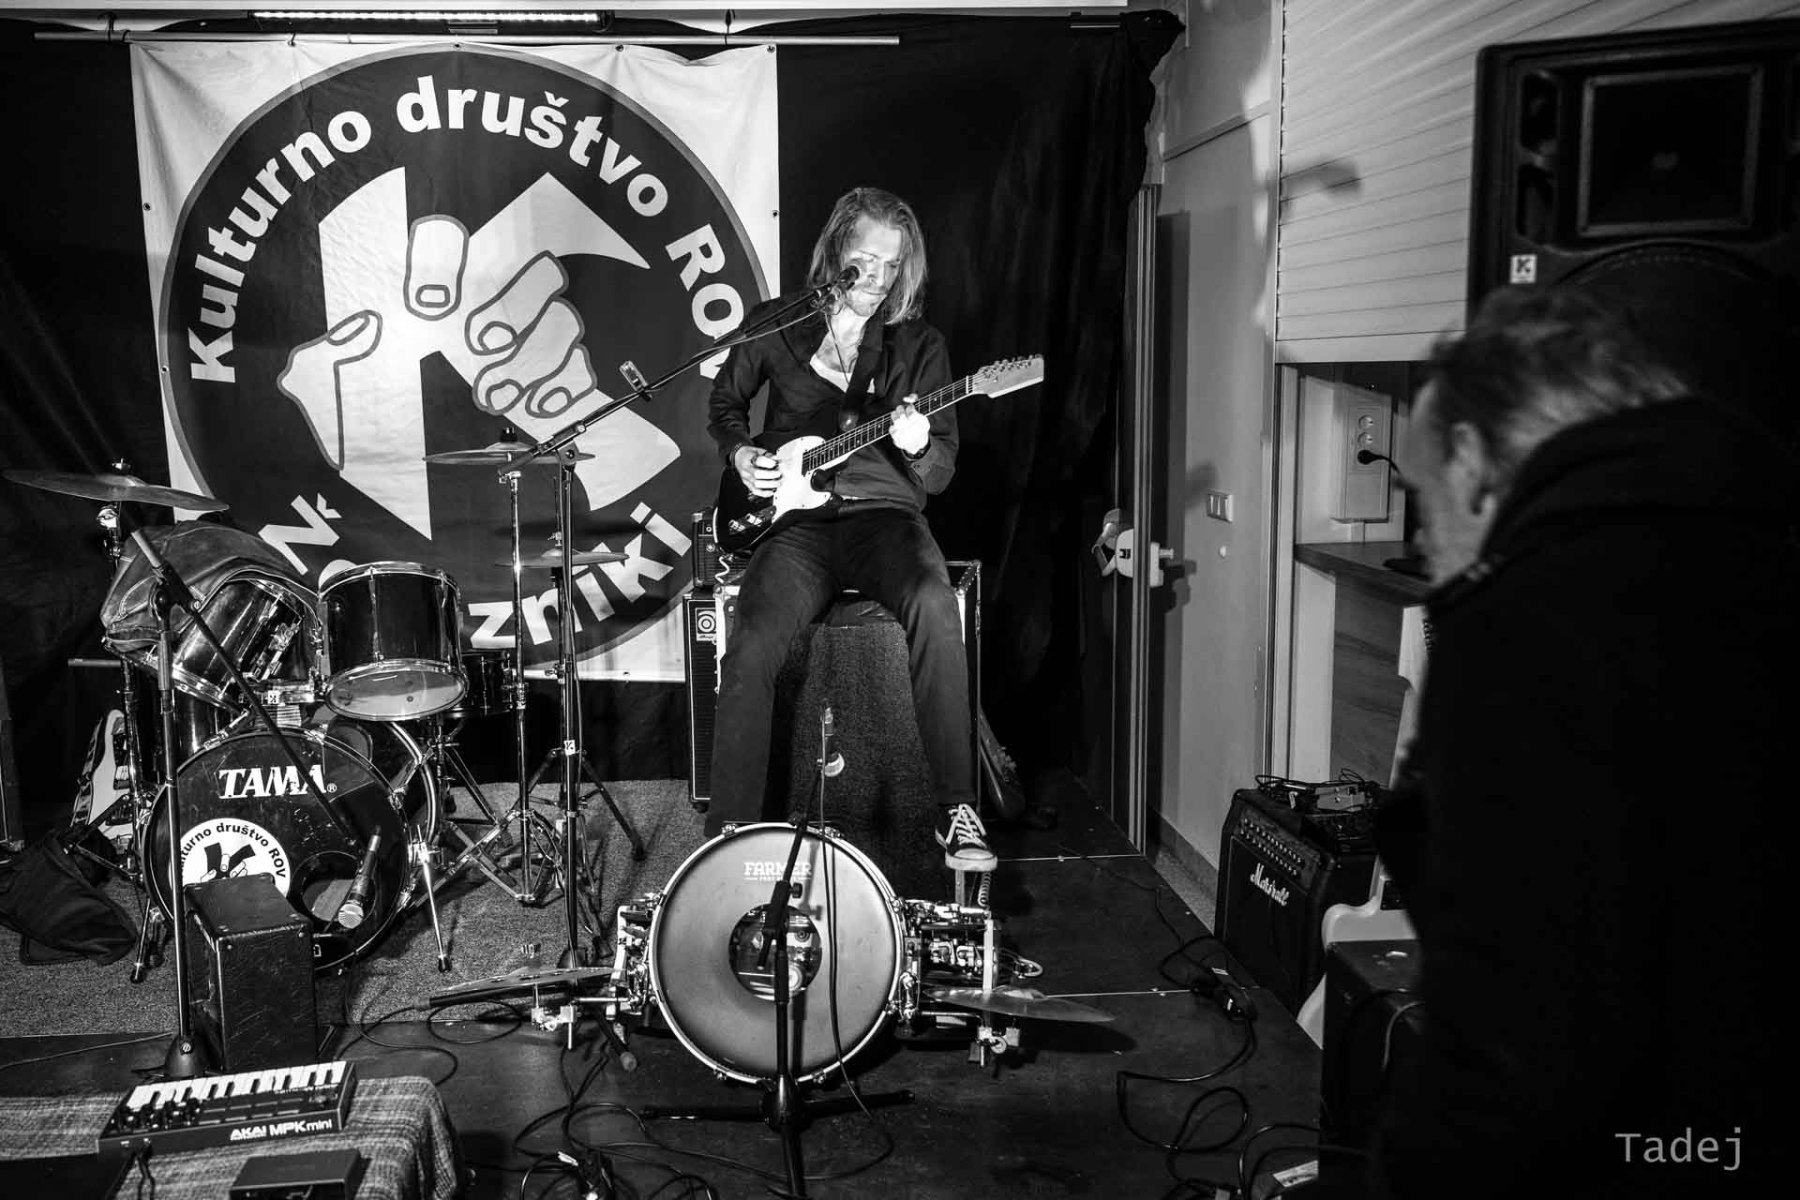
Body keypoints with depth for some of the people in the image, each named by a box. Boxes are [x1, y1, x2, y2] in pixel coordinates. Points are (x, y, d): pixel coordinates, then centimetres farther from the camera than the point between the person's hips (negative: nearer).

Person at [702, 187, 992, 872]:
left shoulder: (919, 347, 7)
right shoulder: (774, 326, 7)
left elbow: (941, 473, 5)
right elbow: (726, 401, 24)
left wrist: (918, 448, -18)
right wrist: (741, 455, 4)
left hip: (884, 513, 0)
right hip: (795, 518, 0)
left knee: (933, 608, -34)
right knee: (749, 649, -27)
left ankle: (956, 810, -24)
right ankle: (728, 834, -13)